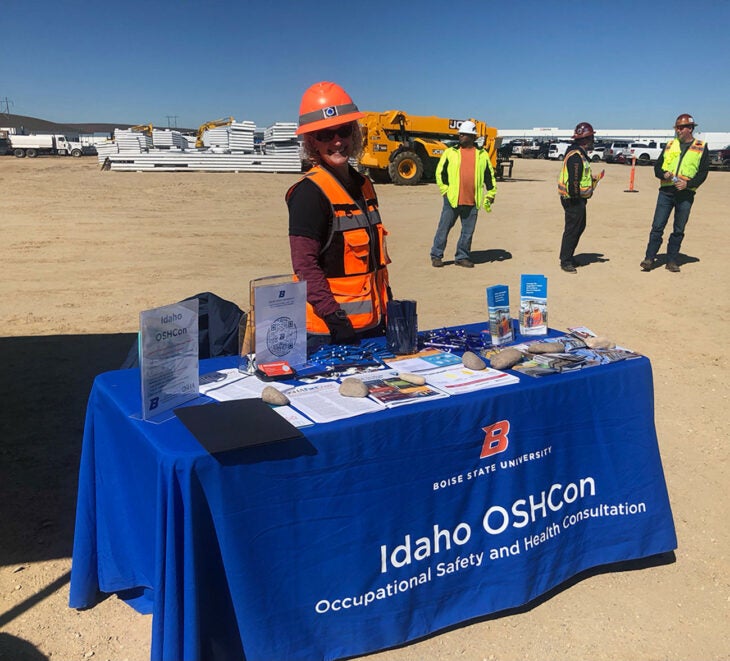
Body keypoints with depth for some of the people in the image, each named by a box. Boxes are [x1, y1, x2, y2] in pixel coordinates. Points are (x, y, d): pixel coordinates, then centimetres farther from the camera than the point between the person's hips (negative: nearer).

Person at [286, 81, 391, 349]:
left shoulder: (363, 186, 10)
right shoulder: (310, 192, -15)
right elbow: (305, 265, -19)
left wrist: (388, 307, 17)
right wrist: (334, 318, -23)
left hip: (372, 322, 8)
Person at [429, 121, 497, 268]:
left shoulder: (482, 154, 8)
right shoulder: (450, 152, 4)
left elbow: (490, 175, 14)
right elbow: (440, 172, 5)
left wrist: (490, 194, 10)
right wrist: (445, 190, -2)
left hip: (472, 201, 2)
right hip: (452, 199, -1)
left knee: (468, 231, 7)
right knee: (444, 228, 1)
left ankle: (462, 257, 18)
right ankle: (436, 256, 10)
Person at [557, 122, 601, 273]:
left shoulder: (579, 154, 15)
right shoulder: (575, 156, -20)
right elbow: (573, 180, -25)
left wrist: (591, 179, 18)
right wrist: (575, 197, -24)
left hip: (578, 198, 11)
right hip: (574, 199, -11)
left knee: (580, 227, 19)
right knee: (572, 229, -6)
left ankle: (568, 256, 28)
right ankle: (565, 261, 1)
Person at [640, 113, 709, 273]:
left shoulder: (701, 148, 5)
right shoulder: (670, 145, 13)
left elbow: (703, 172, 0)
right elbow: (657, 166, 13)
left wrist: (688, 183, -15)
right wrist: (664, 174, -9)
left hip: (686, 194, -1)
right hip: (666, 191, 1)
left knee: (679, 230, 4)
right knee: (657, 226, -4)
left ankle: (672, 261, 12)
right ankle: (649, 258, -1)